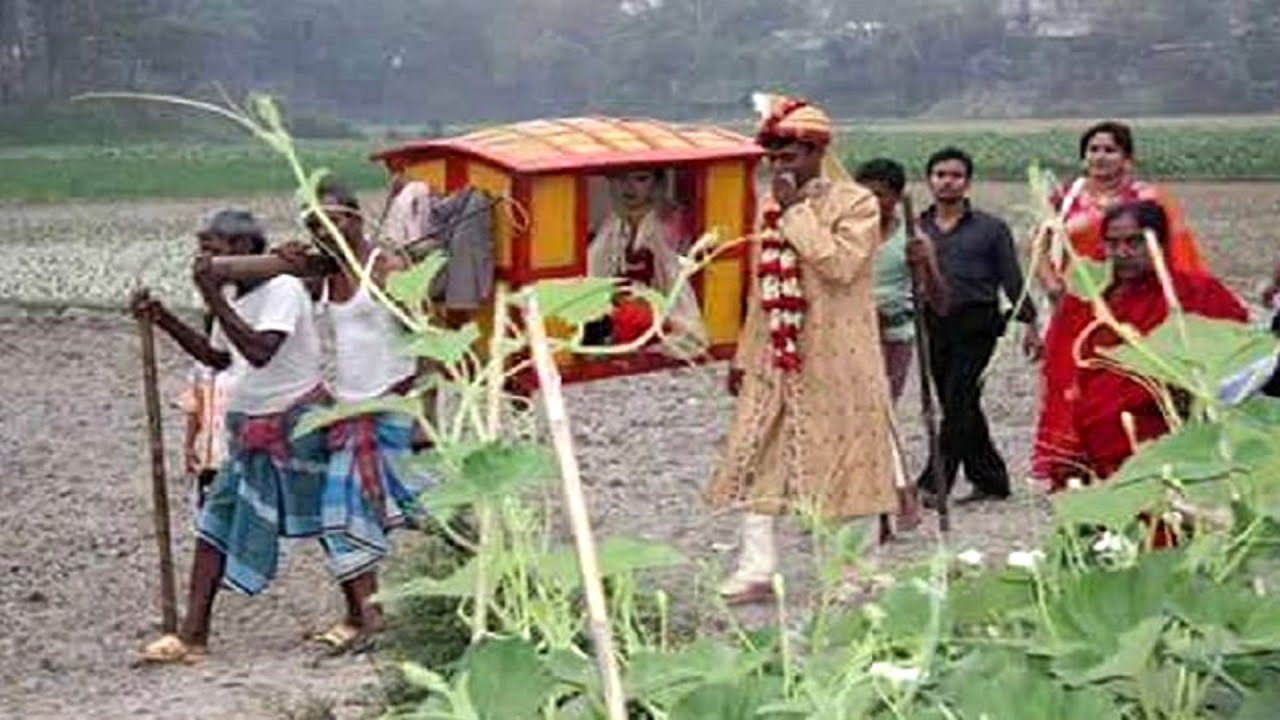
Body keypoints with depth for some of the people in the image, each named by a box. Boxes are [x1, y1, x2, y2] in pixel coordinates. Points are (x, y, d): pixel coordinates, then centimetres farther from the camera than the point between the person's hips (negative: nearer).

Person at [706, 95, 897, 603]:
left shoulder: (856, 204, -6)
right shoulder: (771, 207, 12)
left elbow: (840, 264, -24)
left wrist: (797, 210, -19)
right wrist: (744, 356, 15)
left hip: (833, 360, -6)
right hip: (775, 357, 6)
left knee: (841, 457, 1)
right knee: (754, 455, -1)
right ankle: (757, 564, 3)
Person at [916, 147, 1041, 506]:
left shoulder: (990, 228, 5)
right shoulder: (916, 229, 10)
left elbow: (1012, 278, 5)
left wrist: (1029, 323, 1)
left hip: (975, 326, -4)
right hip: (933, 326, 4)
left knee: (957, 404, -10)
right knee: (961, 408, 8)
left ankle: (933, 484, -12)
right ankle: (991, 479, 20)